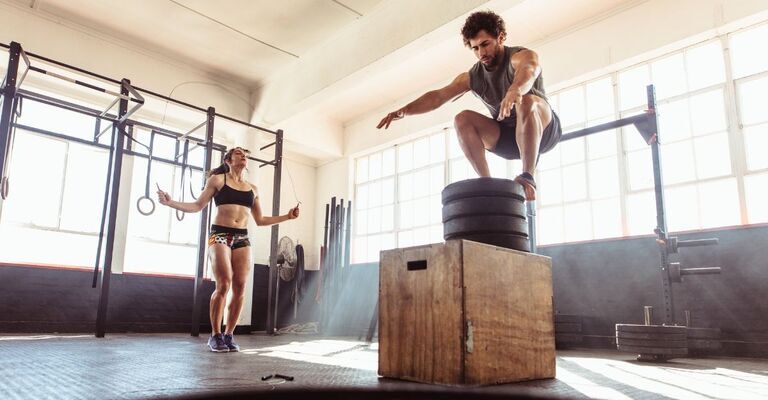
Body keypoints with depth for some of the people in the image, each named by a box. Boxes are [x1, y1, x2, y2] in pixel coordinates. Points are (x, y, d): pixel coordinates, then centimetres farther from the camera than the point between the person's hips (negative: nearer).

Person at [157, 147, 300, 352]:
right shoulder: (217, 180, 8)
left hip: (242, 238, 4)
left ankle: (229, 334, 6)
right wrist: (170, 202, -7)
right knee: (224, 284, -16)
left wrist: (287, 216, 16)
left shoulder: (252, 189, 17)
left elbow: (260, 220, 20)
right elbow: (198, 206, 5)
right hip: (220, 235, -4)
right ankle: (215, 335, -2)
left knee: (240, 288, -6)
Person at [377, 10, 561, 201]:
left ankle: (528, 176, -33)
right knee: (462, 119, -18)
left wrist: (515, 89, -65)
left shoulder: (521, 56, -15)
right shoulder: (472, 76, 0)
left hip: (543, 131, -4)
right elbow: (438, 96, -9)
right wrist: (404, 110, -25)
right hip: (508, 137, 5)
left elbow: (529, 70, -41)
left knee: (527, 102, -37)